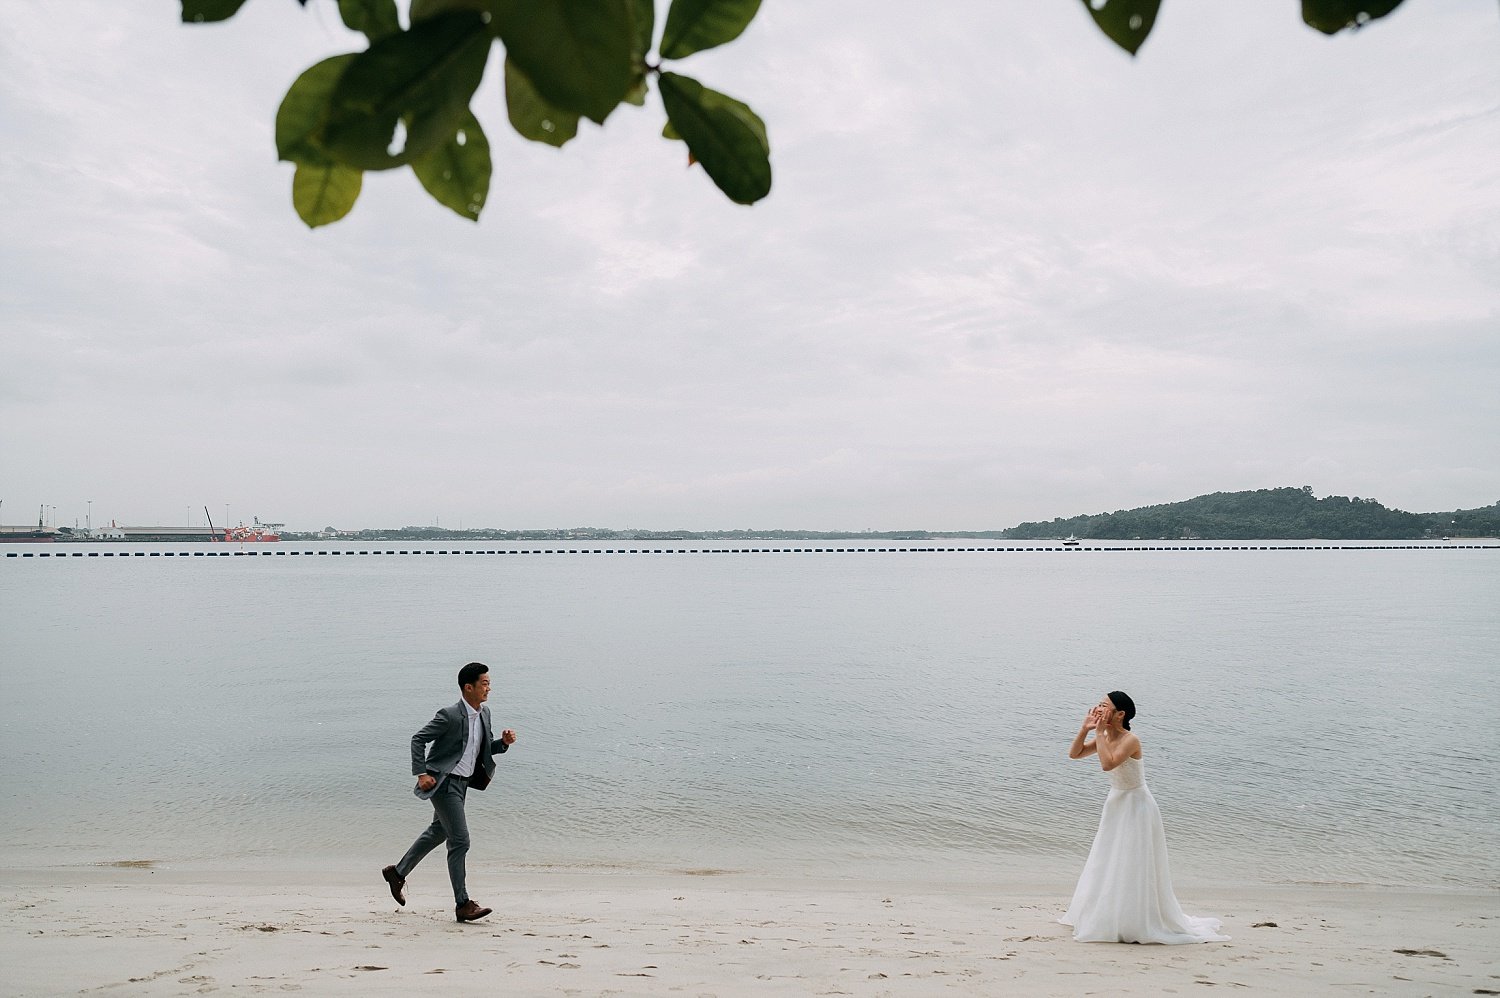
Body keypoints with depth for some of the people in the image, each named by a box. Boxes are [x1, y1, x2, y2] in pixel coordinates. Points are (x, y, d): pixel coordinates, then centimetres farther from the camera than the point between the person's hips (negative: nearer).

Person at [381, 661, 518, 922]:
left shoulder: (484, 714, 5)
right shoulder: (450, 715, -20)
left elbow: (487, 747, 16)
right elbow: (418, 739, -15)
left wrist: (504, 742, -5)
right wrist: (422, 774, -21)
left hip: (462, 783, 9)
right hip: (444, 782, -9)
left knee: (438, 832, 23)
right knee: (460, 841, -9)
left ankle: (398, 872, 41)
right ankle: (463, 904, -2)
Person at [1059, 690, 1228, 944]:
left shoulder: (1130, 740, -24)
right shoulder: (1104, 738, 0)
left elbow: (1107, 763, -39)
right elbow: (1074, 754, 5)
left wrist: (1100, 733, -30)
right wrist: (1085, 728, -6)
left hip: (1135, 807, -9)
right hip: (1116, 804, 9)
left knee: (1133, 868, -4)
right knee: (1107, 864, 15)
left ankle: (1139, 925, 7)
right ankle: (1108, 918, 30)